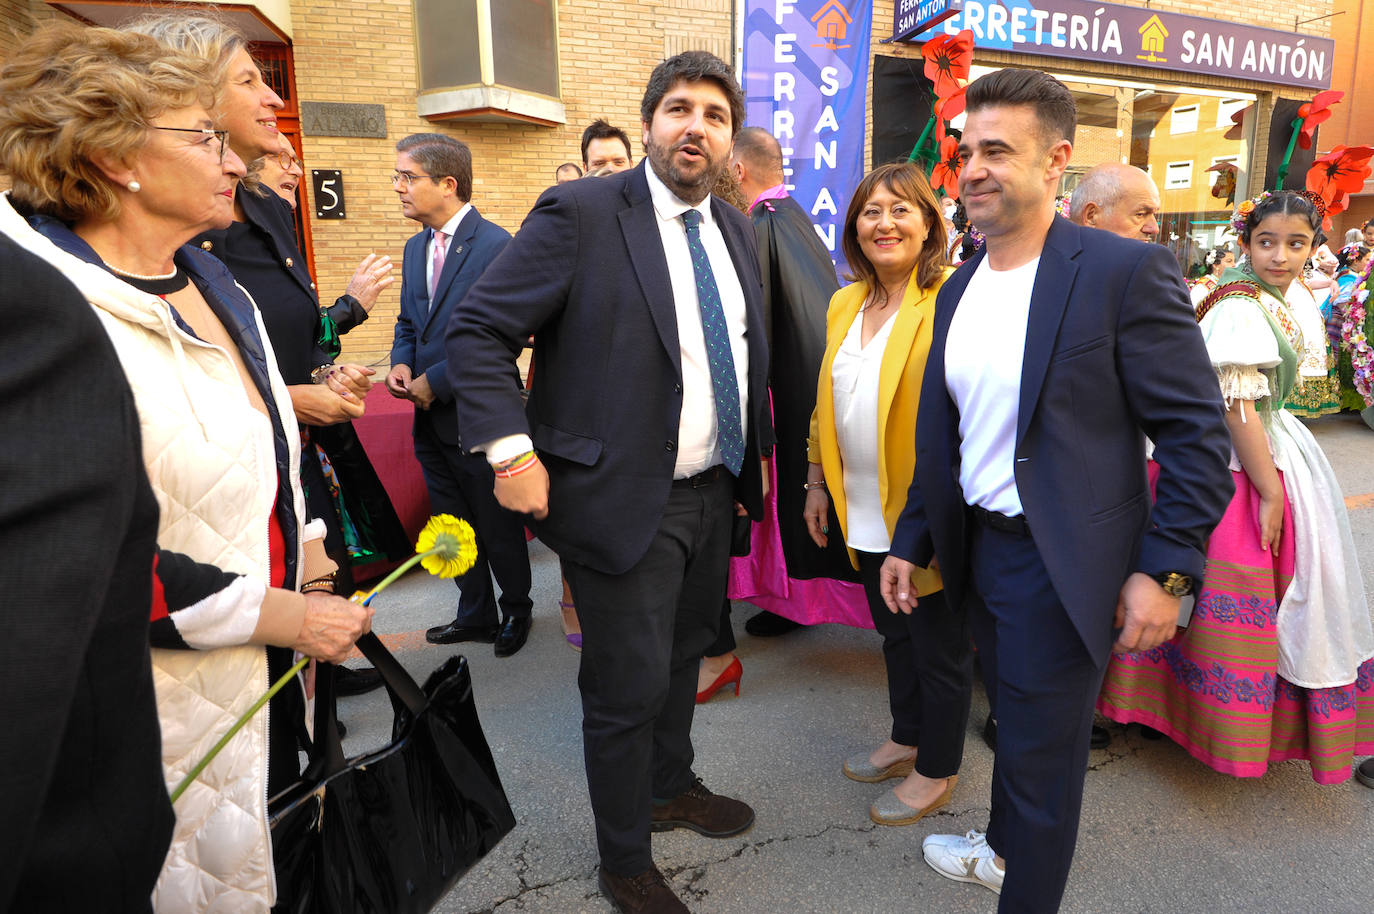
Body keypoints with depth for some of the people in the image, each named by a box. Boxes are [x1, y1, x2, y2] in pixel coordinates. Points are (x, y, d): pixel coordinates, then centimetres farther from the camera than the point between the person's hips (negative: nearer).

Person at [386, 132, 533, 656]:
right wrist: (401, 363, -3)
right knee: (454, 526, 18)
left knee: (498, 525, 9)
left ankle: (516, 610, 32)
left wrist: (436, 382, -18)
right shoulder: (416, 247, 10)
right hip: (431, 418, 8)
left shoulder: (496, 246, -15)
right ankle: (476, 616, 35)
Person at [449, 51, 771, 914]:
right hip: (623, 500, -7)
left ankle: (671, 787, 50)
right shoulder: (582, 212, -12)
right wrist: (511, 450, -21)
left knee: (684, 654, 24)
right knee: (629, 687, 5)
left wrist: (759, 448, 16)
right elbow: (478, 330, -12)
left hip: (714, 492, 7)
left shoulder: (736, 229, 9)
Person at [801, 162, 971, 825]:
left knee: (940, 647, 12)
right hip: (864, 513, 7)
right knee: (895, 635, 23)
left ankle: (937, 770, 32)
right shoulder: (844, 304, 8)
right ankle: (906, 740, 44)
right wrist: (818, 482, 16)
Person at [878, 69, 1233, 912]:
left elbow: (1198, 430, -13)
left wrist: (1166, 570, -16)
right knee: (1014, 721, 26)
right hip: (980, 548, 6)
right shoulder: (959, 288, 6)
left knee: (1041, 749, 8)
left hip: (1063, 563, -6)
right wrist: (911, 542, 11)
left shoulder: (1128, 271, -15)